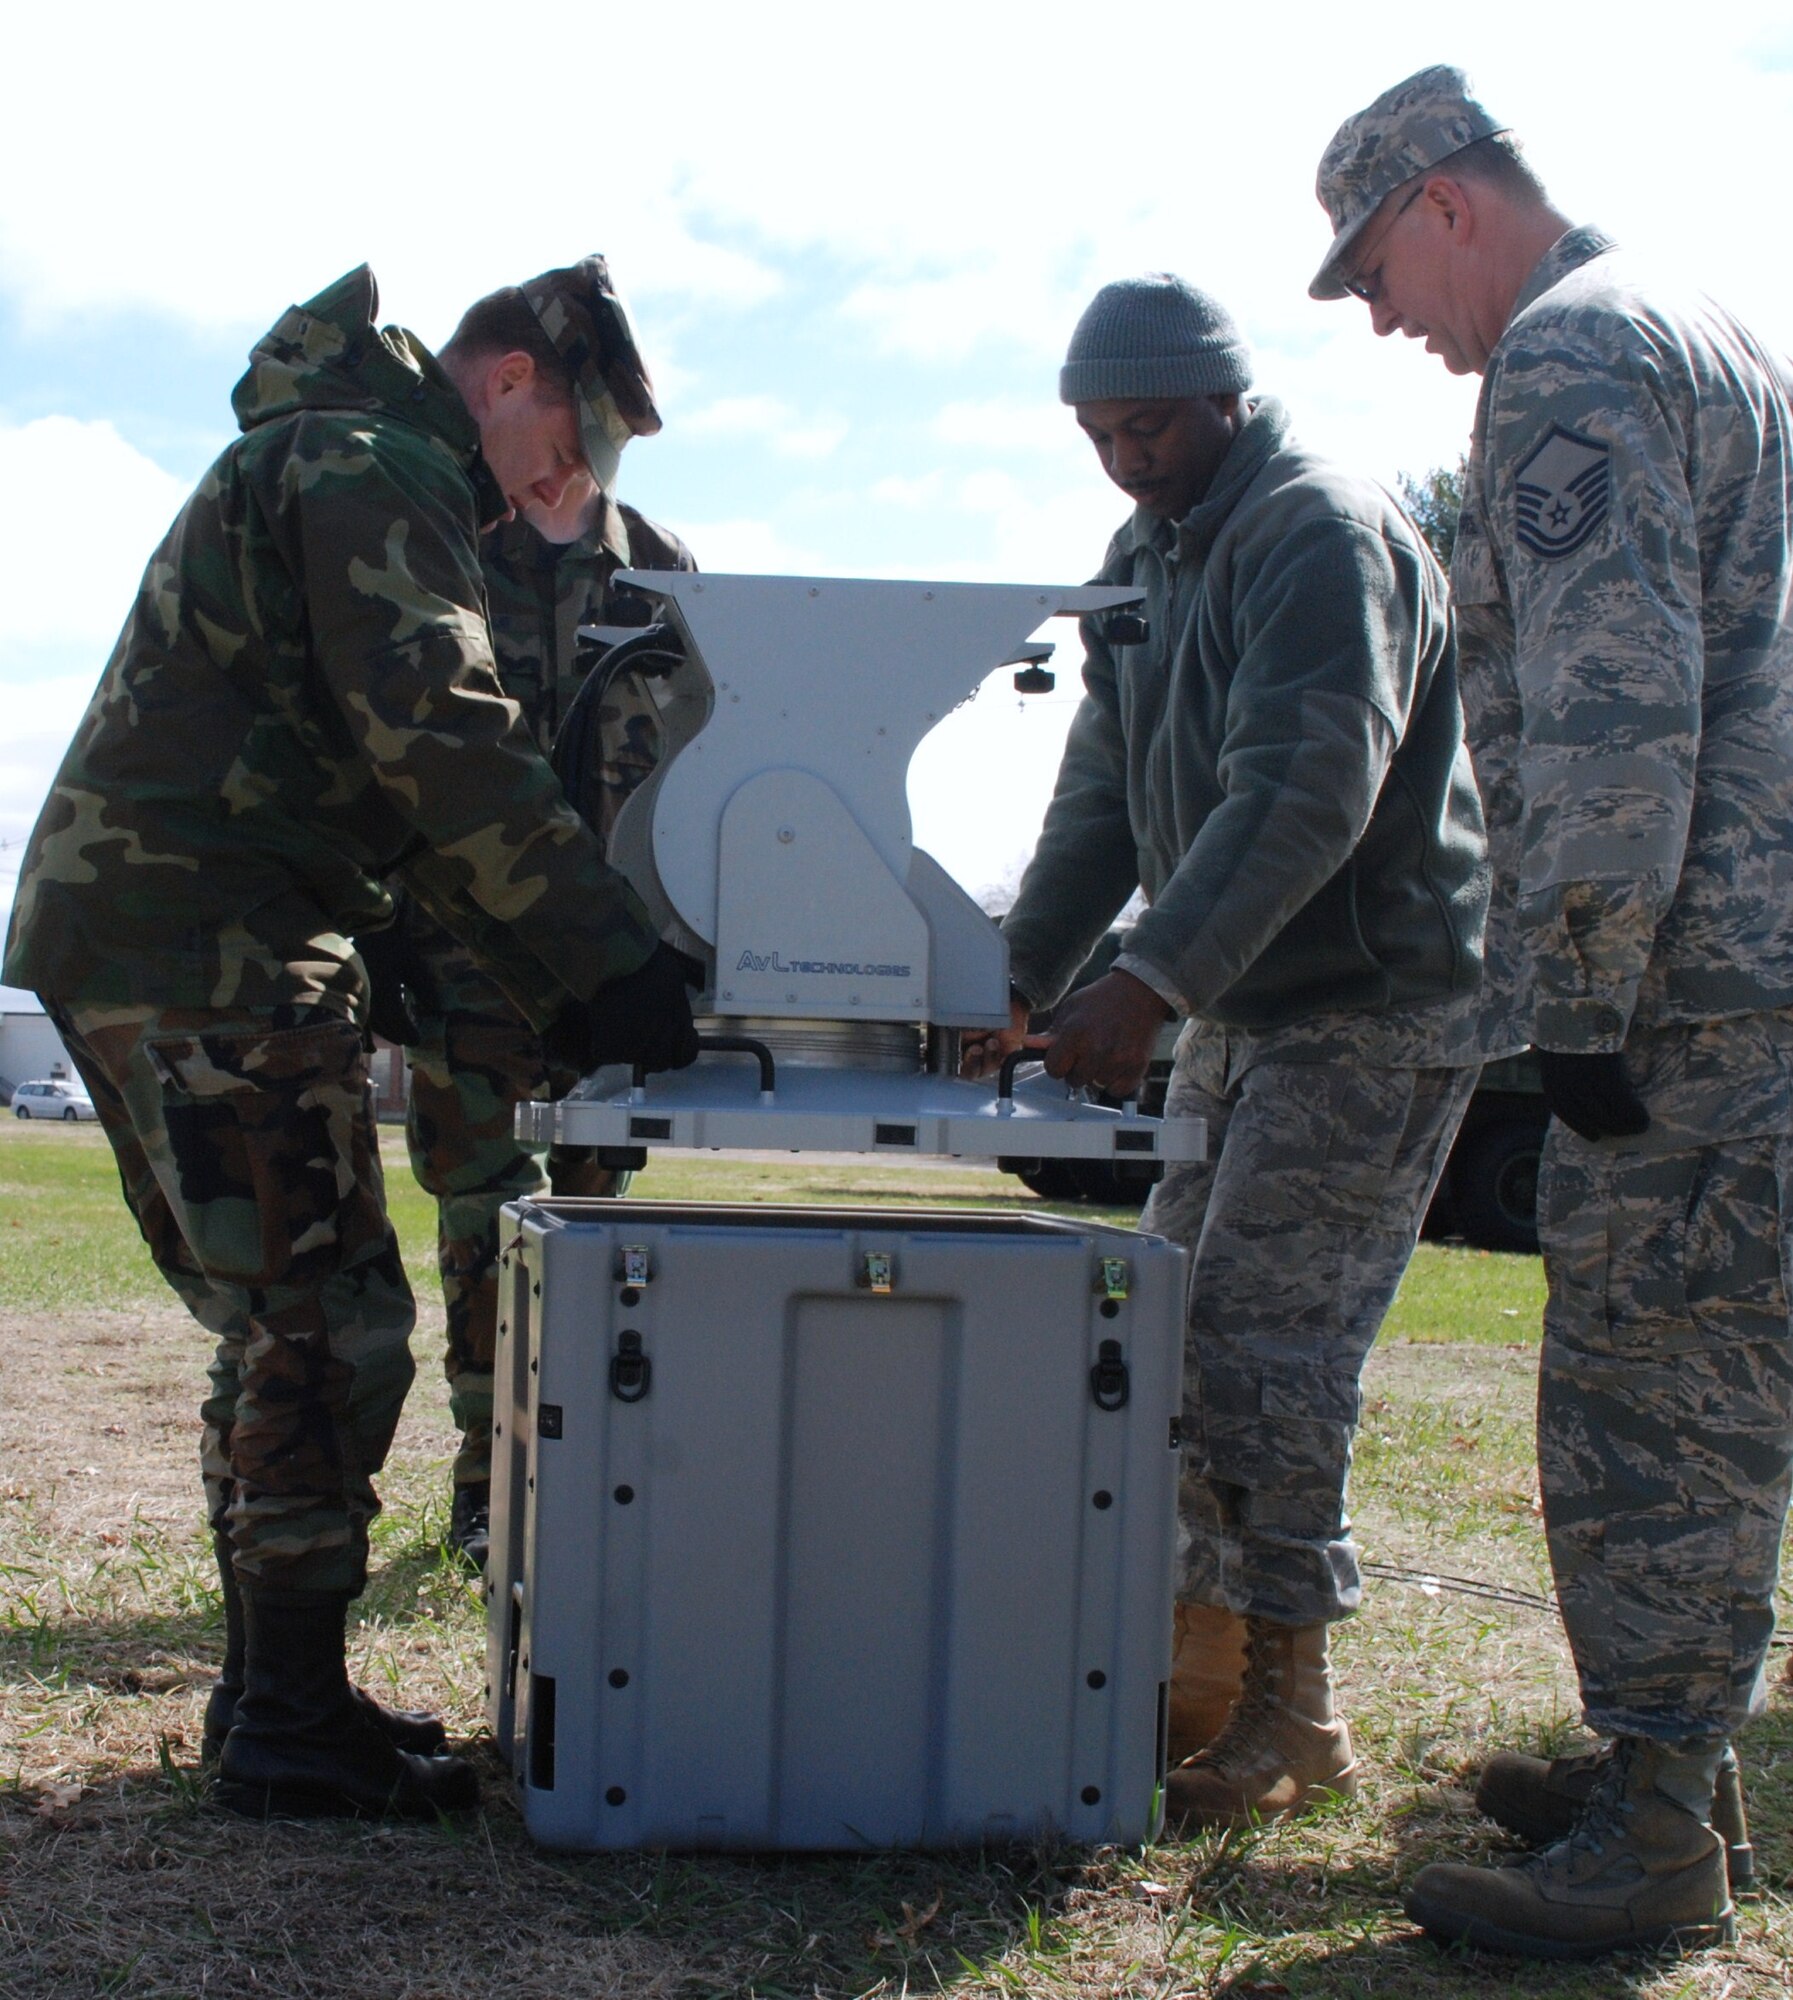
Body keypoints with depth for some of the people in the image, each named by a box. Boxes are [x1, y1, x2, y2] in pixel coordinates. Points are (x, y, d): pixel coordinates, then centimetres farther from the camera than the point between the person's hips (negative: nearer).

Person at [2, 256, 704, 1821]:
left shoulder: (350, 468, 26)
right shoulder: (373, 462, -7)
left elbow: (412, 798, 24)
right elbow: (446, 741, -20)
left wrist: (561, 989, 16)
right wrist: (612, 955, -18)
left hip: (141, 939, 11)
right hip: (199, 944, -11)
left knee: (285, 1329, 15)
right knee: (331, 1331, -7)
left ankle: (275, 1691, 23)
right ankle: (291, 1729, 0)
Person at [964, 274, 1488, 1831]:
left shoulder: (1321, 532, -16)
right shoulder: (1147, 559, 14)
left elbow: (1305, 794, -27)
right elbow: (1103, 798, 15)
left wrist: (1148, 985, -32)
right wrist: (1023, 985, 5)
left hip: (1372, 1011, -9)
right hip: (1243, 1008, 9)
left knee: (1265, 1347, -11)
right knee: (1183, 1320, 11)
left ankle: (1295, 1710, -1)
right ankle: (1207, 1625, 24)